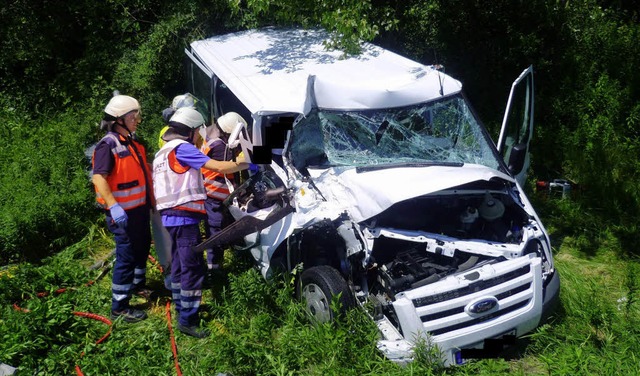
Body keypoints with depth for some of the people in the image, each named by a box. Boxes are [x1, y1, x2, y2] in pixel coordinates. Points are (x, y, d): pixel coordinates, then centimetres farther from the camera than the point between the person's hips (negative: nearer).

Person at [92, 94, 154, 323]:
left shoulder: (132, 143, 13)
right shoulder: (108, 145, -16)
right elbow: (98, 177, -24)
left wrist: (151, 199, 23)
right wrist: (113, 207, -32)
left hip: (140, 207, 9)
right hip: (123, 213, -9)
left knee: (143, 248, 23)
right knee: (126, 257, -4)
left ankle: (138, 285, 44)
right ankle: (119, 307, 6)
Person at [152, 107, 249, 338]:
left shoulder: (163, 152, 19)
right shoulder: (181, 148, -11)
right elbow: (219, 167, -18)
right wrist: (246, 165, -8)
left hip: (172, 216, 10)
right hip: (184, 216, -10)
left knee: (180, 266, 18)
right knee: (194, 269, -8)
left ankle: (182, 310, 28)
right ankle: (187, 321, -5)